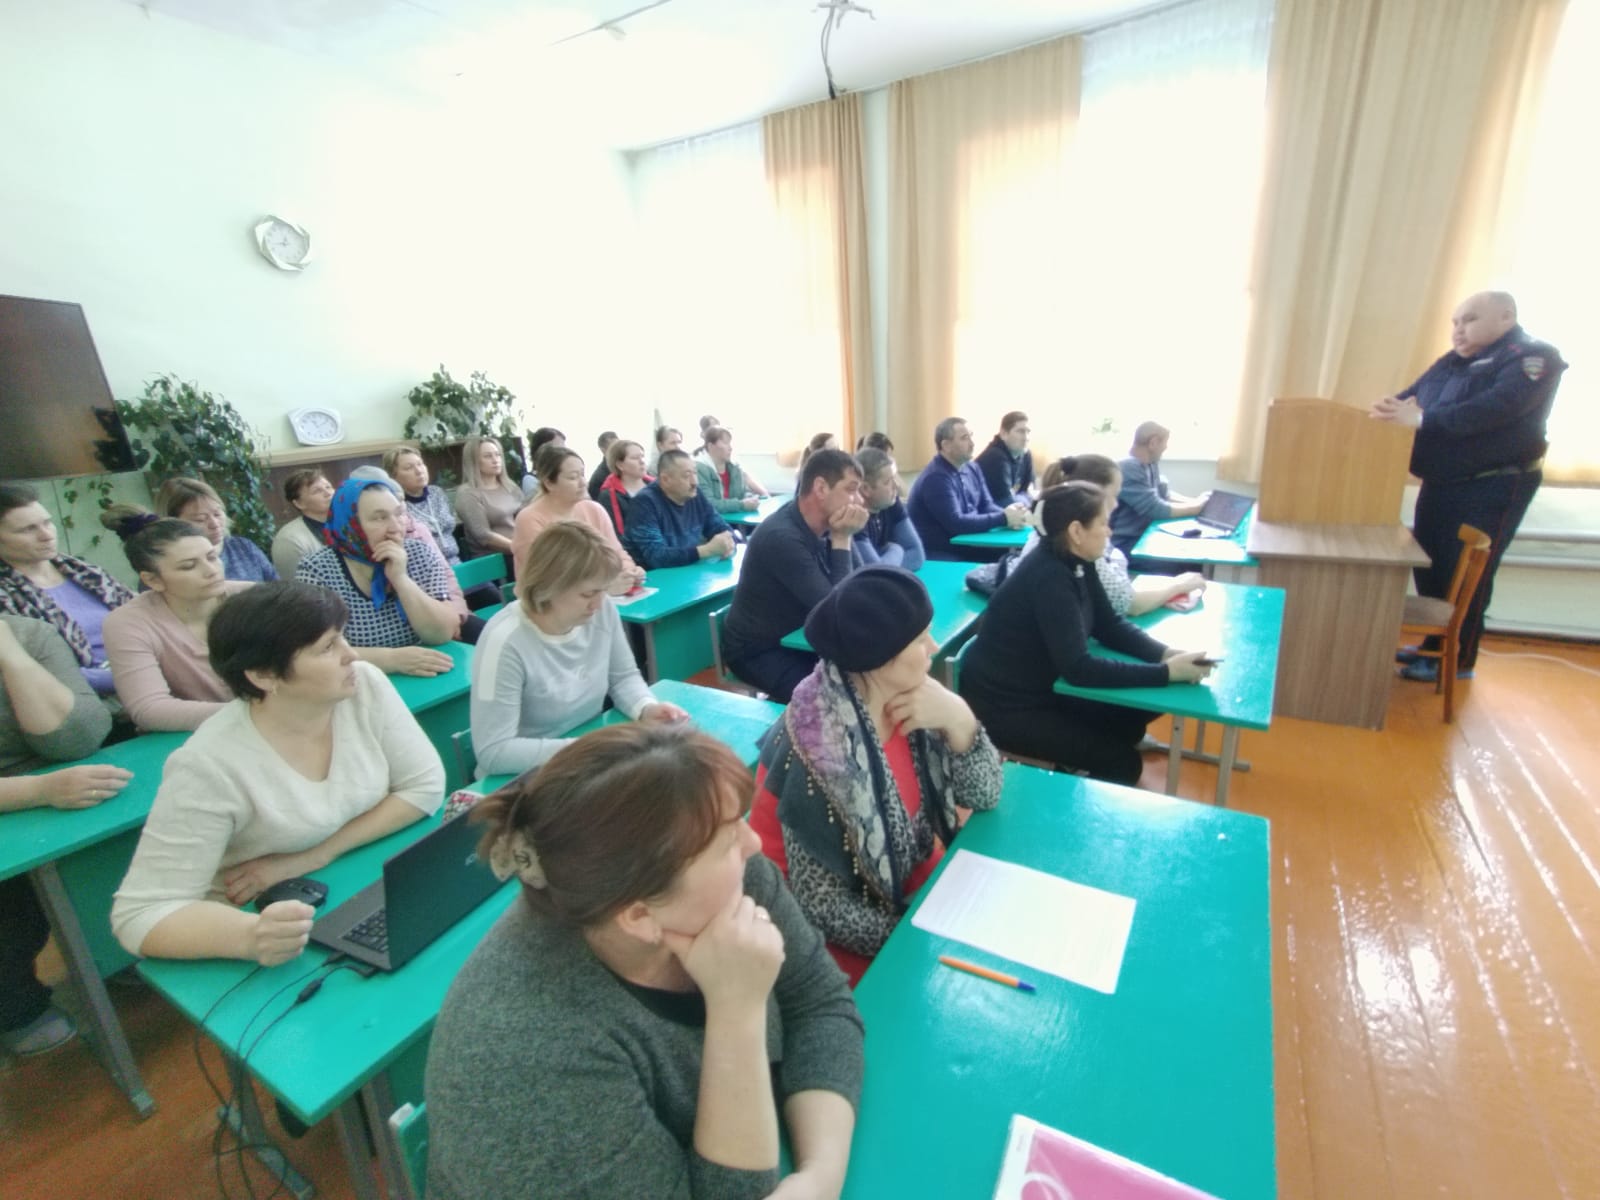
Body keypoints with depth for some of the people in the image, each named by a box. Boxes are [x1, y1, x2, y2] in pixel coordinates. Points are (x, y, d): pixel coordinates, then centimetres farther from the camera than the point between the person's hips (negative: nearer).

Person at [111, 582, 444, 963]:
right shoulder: (210, 767, -22)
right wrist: (250, 937, -37)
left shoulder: (366, 685, -12)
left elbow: (426, 786, -8)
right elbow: (140, 914, -19)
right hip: (273, 948, -1)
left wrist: (315, 856, -17)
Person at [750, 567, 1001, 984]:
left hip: (911, 882, 6)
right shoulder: (816, 747, -31)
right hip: (843, 936, -5)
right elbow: (824, 908, -23)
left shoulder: (908, 701, -14)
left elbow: (984, 795, -5)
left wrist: (959, 720, -21)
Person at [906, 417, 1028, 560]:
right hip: (938, 554, -8)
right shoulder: (936, 478, -20)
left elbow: (986, 505, 8)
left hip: (964, 545, 8)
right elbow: (956, 524, -25)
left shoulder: (971, 468, 7)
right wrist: (1003, 518, -21)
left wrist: (1008, 514, -15)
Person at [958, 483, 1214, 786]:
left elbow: (1110, 625, 6)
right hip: (1004, 707, -9)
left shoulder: (1077, 563, -1)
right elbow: (1078, 668, -30)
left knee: (1134, 716, 9)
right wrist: (1166, 672, -26)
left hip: (1044, 690, 9)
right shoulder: (1048, 577, -27)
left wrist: (1167, 654, -10)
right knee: (1122, 762, -7)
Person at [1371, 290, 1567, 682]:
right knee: (1429, 569, 13)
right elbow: (1414, 393, 9)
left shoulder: (1533, 357, -12)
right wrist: (1395, 406, -13)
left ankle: (1458, 661, 12)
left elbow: (1495, 407, -28)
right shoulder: (1455, 359, 13)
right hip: (1440, 484, 8)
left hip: (1490, 489, -8)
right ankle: (1434, 647, 27)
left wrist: (1420, 419, -36)